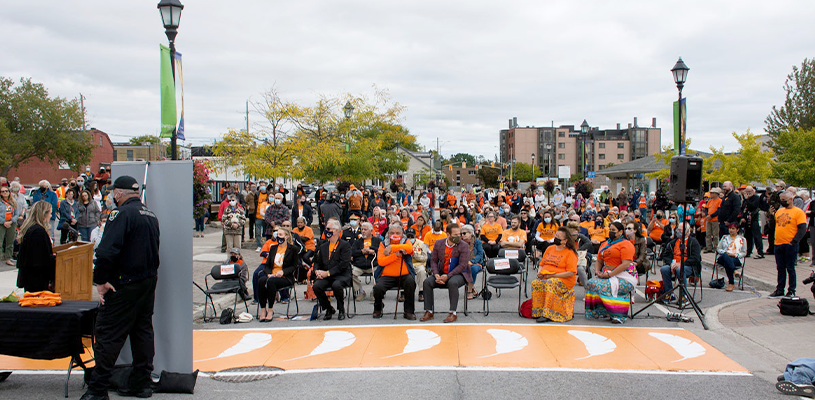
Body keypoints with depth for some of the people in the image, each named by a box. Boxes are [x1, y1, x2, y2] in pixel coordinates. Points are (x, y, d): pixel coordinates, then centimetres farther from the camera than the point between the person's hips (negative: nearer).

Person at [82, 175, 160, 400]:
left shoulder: (122, 213, -15)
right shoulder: (151, 215, 12)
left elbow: (107, 251, -24)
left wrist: (100, 280, -16)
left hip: (125, 284, -8)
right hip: (149, 280, 8)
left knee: (108, 334, -1)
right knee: (143, 331, 14)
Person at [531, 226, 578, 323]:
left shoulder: (570, 253, -1)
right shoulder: (550, 248, 20)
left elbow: (571, 273, -11)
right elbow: (542, 264, 26)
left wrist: (553, 275, -16)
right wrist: (540, 272, 3)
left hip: (563, 280, -5)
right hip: (545, 278, 5)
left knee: (550, 283, -38)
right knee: (535, 283, -28)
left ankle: (547, 314, -39)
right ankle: (537, 312, -25)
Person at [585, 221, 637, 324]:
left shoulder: (626, 244, -4)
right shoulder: (604, 244, 21)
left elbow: (626, 264, -15)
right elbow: (599, 261, 25)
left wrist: (609, 274, -18)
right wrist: (597, 271, 2)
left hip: (622, 276, -7)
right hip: (606, 274, 7)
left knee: (604, 286, -32)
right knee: (590, 283, -19)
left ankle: (618, 315, -22)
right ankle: (599, 311, -13)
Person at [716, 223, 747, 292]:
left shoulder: (742, 239, 20)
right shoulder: (725, 237, 26)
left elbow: (744, 253, 11)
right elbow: (718, 249, 17)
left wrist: (735, 255, -8)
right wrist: (725, 252, -5)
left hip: (737, 259, -2)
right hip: (724, 257, 2)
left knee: (726, 263, -38)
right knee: (725, 256, -39)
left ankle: (731, 283, -38)